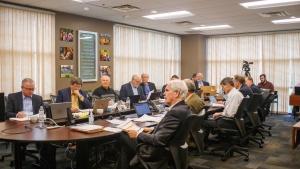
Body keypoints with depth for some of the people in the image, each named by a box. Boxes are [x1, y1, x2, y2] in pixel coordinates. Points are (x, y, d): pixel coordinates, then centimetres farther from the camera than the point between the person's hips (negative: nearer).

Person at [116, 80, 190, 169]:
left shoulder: (175, 112, -28)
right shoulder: (184, 107, 1)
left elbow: (158, 140, -28)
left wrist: (138, 134, -15)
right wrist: (153, 130, 6)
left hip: (159, 152, -9)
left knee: (124, 135, 5)